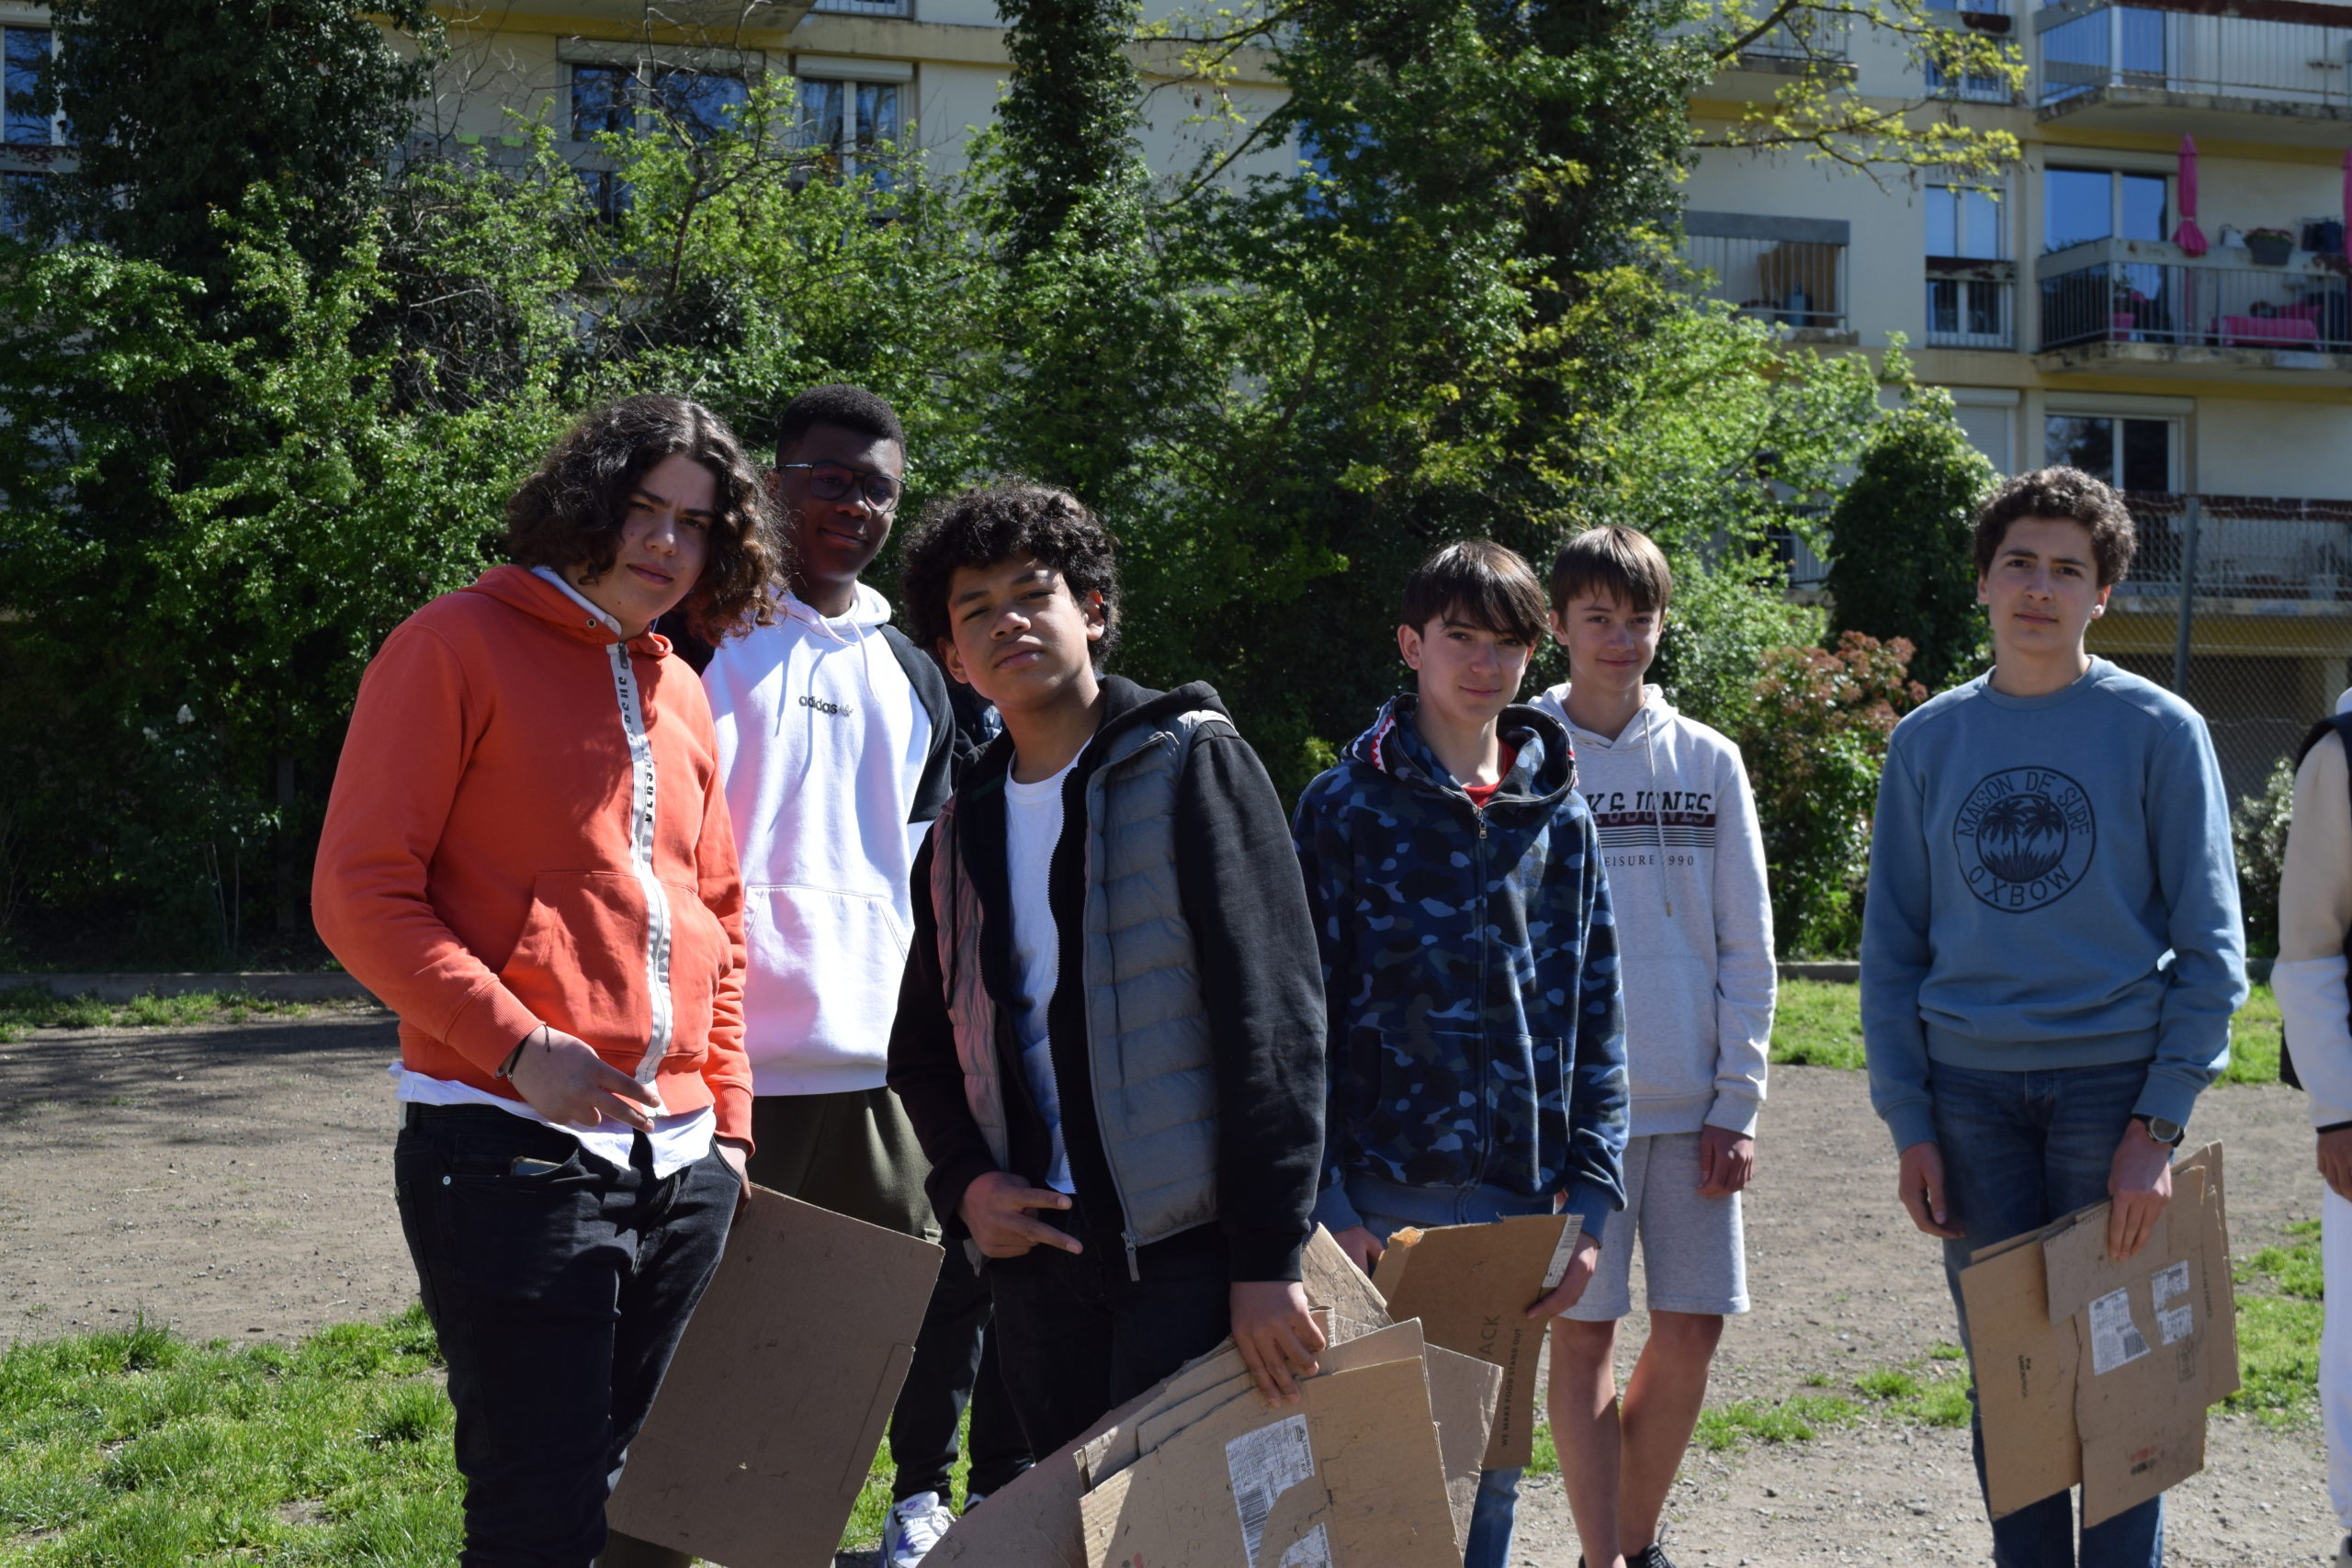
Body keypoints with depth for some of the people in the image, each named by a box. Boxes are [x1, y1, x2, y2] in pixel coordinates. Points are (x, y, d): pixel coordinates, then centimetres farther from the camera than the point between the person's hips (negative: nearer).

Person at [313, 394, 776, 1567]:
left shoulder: (680, 694, 18)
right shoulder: (460, 645, -3)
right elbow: (362, 892, -9)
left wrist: (727, 1121, 14)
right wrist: (519, 1049, -19)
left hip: (680, 1164, 7)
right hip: (514, 1152, -7)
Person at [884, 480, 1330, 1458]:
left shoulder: (1189, 763, -2)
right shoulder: (962, 834, 15)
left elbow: (1273, 1014, -9)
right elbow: (921, 1051, 22)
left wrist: (1269, 1257, -16)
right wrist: (967, 1185, 1)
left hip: (1190, 1249, -5)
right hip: (1033, 1248, 5)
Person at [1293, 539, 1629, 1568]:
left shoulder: (1560, 818, 10)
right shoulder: (1346, 808, -1)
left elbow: (1596, 1022, 10)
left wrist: (1590, 1199, 2)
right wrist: (1323, 1208, -10)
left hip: (1518, 1198, 3)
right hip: (1381, 1193, -3)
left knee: (1493, 1465, 9)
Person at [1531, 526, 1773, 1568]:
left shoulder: (1708, 761, 7)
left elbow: (1745, 947, 7)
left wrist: (1738, 1101, 0)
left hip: (1692, 1105, 3)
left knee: (1691, 1330, 5)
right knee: (1583, 1329, 0)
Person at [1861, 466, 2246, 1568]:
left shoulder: (2159, 731, -1)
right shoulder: (1927, 741, 8)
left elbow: (2208, 946, -3)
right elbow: (1892, 947, 9)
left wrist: (2160, 1124, -11)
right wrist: (1908, 1123, 0)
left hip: (2114, 1083, -3)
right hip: (1972, 1092, 3)